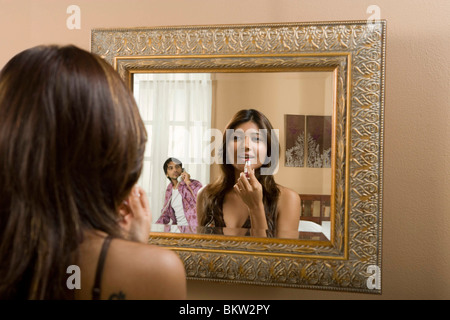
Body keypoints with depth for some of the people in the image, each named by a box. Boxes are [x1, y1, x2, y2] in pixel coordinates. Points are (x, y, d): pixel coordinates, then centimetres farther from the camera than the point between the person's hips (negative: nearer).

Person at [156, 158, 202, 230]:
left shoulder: (194, 184, -7)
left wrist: (188, 182, -22)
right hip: (178, 228, 5)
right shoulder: (169, 189, 11)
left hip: (194, 228, -5)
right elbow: (166, 214, 17)